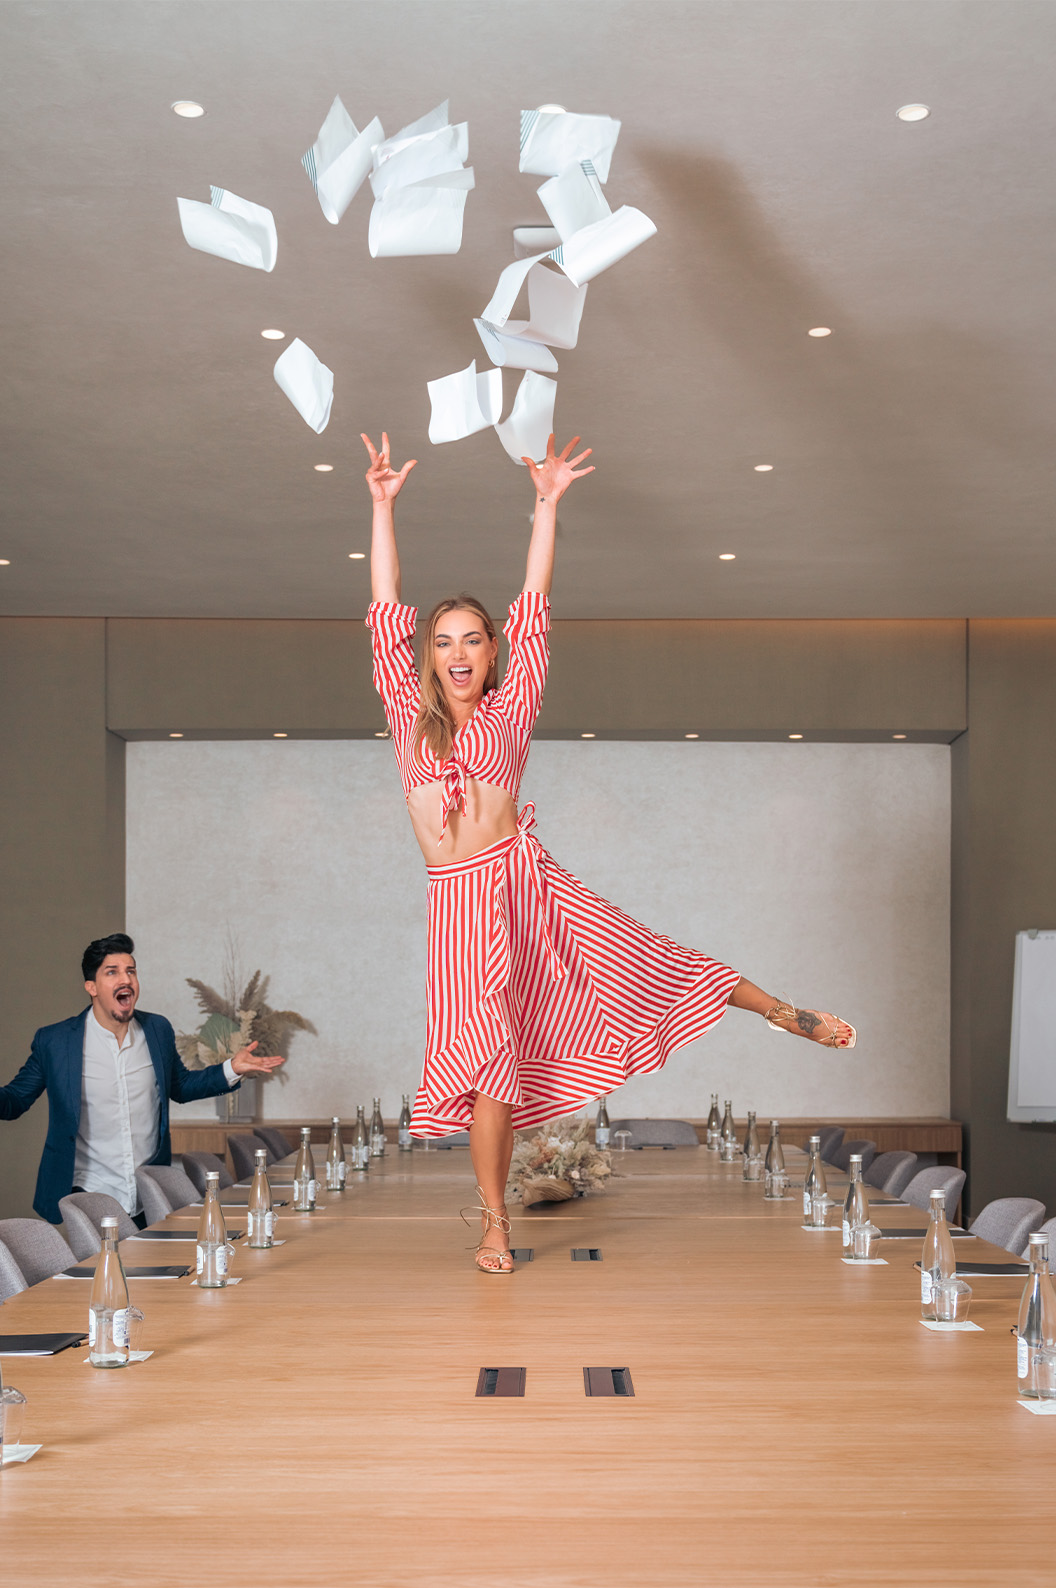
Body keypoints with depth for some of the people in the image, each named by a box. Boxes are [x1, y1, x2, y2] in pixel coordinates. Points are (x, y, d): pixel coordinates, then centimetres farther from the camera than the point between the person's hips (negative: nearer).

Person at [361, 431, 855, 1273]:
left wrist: (547, 504, 0)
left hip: (529, 876, 0)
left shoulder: (510, 707, 5)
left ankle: (785, 1013, 17)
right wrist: (383, 506, 4)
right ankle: (495, 1219, 8)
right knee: (488, 1051, -2)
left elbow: (534, 610, 2)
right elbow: (387, 611, 5)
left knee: (643, 964, -2)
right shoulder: (410, 714, 7)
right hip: (462, 899, 1)